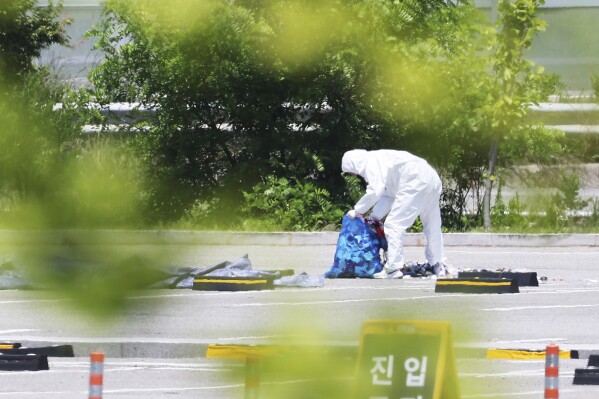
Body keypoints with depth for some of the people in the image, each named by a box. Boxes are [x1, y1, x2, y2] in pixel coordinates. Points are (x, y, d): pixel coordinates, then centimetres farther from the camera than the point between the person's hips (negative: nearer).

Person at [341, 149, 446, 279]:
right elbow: (387, 195, 22)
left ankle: (393, 268, -9)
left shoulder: (371, 162, -6)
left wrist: (357, 210, -6)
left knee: (394, 224, -6)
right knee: (432, 225, 21)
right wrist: (374, 216, 14)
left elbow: (375, 192, -16)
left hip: (415, 183, -10)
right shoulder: (379, 160, 23)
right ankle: (438, 266, 34)